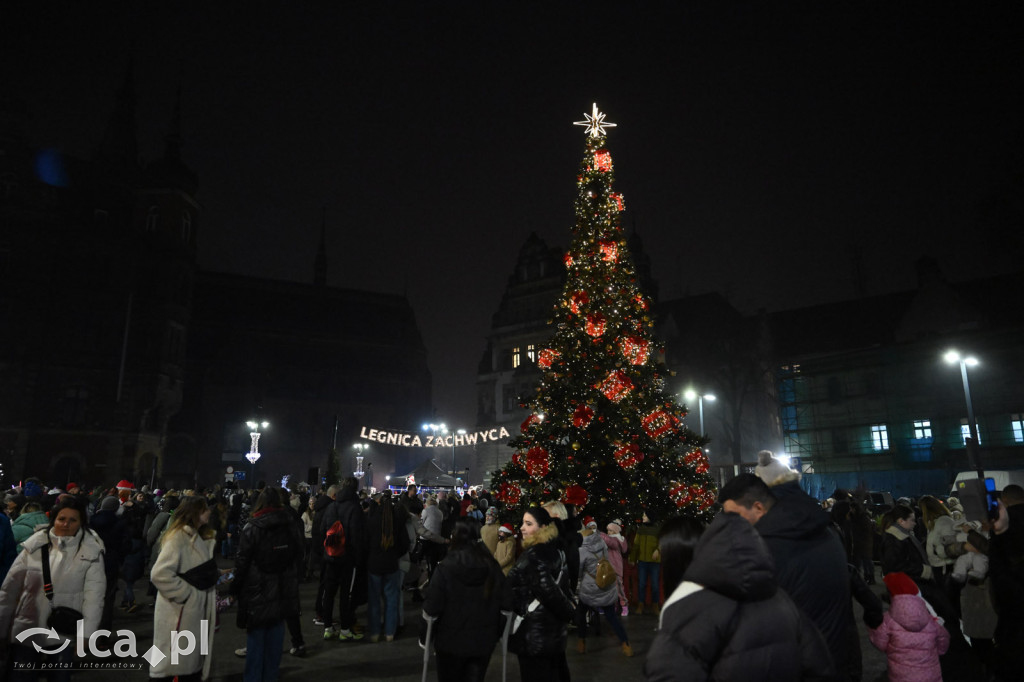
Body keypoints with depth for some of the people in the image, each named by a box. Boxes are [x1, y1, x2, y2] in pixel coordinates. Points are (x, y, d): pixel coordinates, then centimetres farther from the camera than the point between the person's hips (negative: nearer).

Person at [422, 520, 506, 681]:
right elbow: (503, 605, 0)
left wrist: (425, 637, -2)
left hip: (451, 642, -2)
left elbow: (431, 608, -15)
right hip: (484, 643, 2)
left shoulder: (445, 568, -16)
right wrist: (498, 633, 11)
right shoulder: (492, 567, -5)